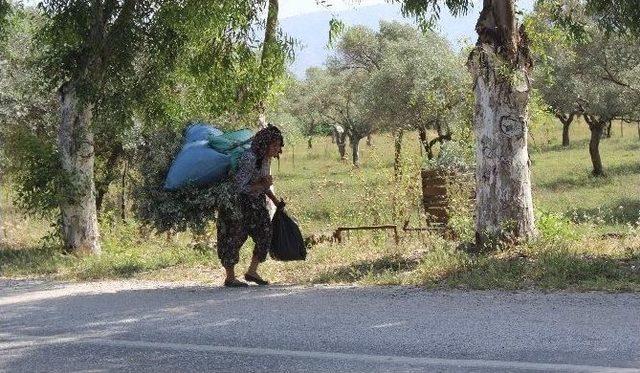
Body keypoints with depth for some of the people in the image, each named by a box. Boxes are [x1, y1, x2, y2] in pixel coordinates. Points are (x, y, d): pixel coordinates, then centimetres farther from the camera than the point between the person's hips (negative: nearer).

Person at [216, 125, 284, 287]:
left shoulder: (266, 158, 0)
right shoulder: (249, 159, -28)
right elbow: (238, 187, -31)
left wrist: (275, 200, 15)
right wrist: (262, 186, -25)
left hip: (256, 201, 9)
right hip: (238, 201, -9)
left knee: (265, 233, 4)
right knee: (235, 237, -2)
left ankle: (252, 272, 14)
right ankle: (230, 278, 8)